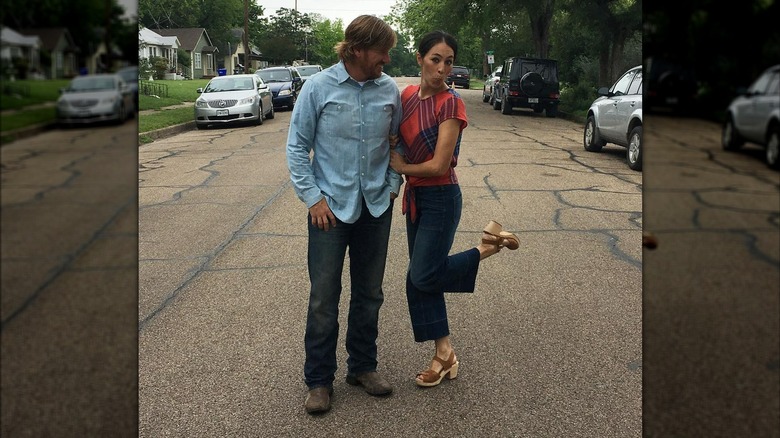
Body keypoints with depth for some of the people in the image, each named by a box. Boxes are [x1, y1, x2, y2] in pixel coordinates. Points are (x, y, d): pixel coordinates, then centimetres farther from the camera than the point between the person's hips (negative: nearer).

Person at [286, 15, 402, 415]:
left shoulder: (390, 89, 0)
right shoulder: (319, 88, -8)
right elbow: (297, 146, -4)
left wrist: (392, 185, 3)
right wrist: (313, 197, -9)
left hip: (376, 206, 3)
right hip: (331, 206, -3)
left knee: (369, 294, 13)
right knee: (324, 297, 1)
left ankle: (362, 366, 30)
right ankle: (319, 379, 16)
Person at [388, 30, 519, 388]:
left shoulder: (451, 104, -17)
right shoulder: (407, 95, 3)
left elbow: (438, 165, -20)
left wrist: (402, 167, -5)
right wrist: (389, 140, -4)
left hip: (441, 198, -7)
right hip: (414, 196, 7)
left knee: (423, 277, -4)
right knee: (419, 278, 9)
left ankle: (488, 246, 12)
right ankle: (444, 355, 21)